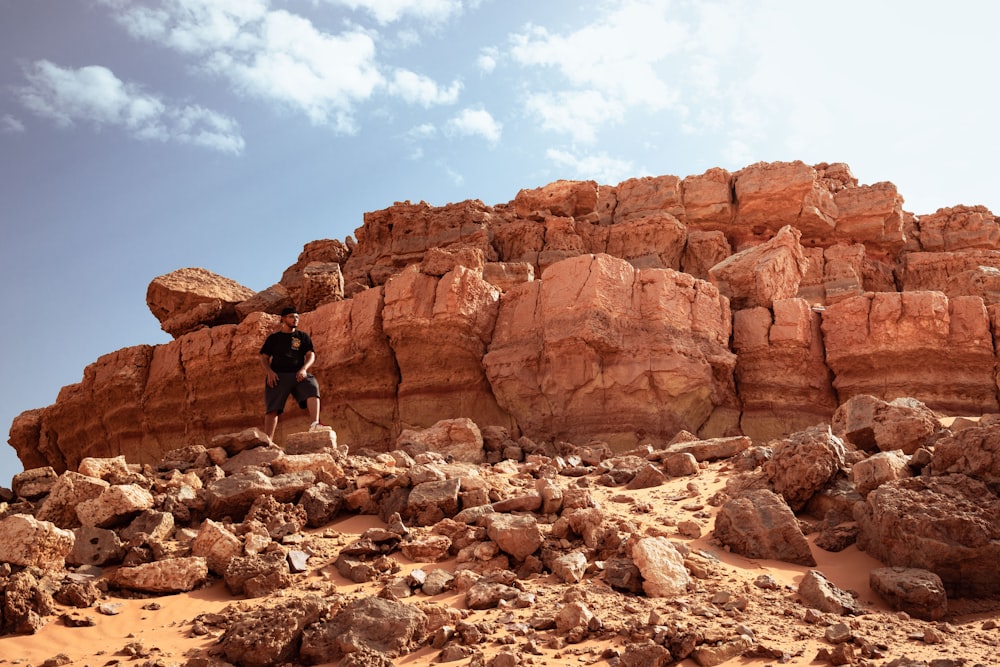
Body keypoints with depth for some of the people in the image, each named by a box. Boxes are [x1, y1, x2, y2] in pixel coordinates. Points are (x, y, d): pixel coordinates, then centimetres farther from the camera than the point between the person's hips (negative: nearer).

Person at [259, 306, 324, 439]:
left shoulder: (303, 337, 17)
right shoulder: (273, 338, 17)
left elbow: (311, 355, 8)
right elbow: (264, 357, 13)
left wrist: (304, 369, -11)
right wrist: (269, 371, -7)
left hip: (298, 374, 0)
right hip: (277, 375, 0)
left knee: (312, 387, -30)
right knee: (272, 408, -9)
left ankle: (315, 424, -40)